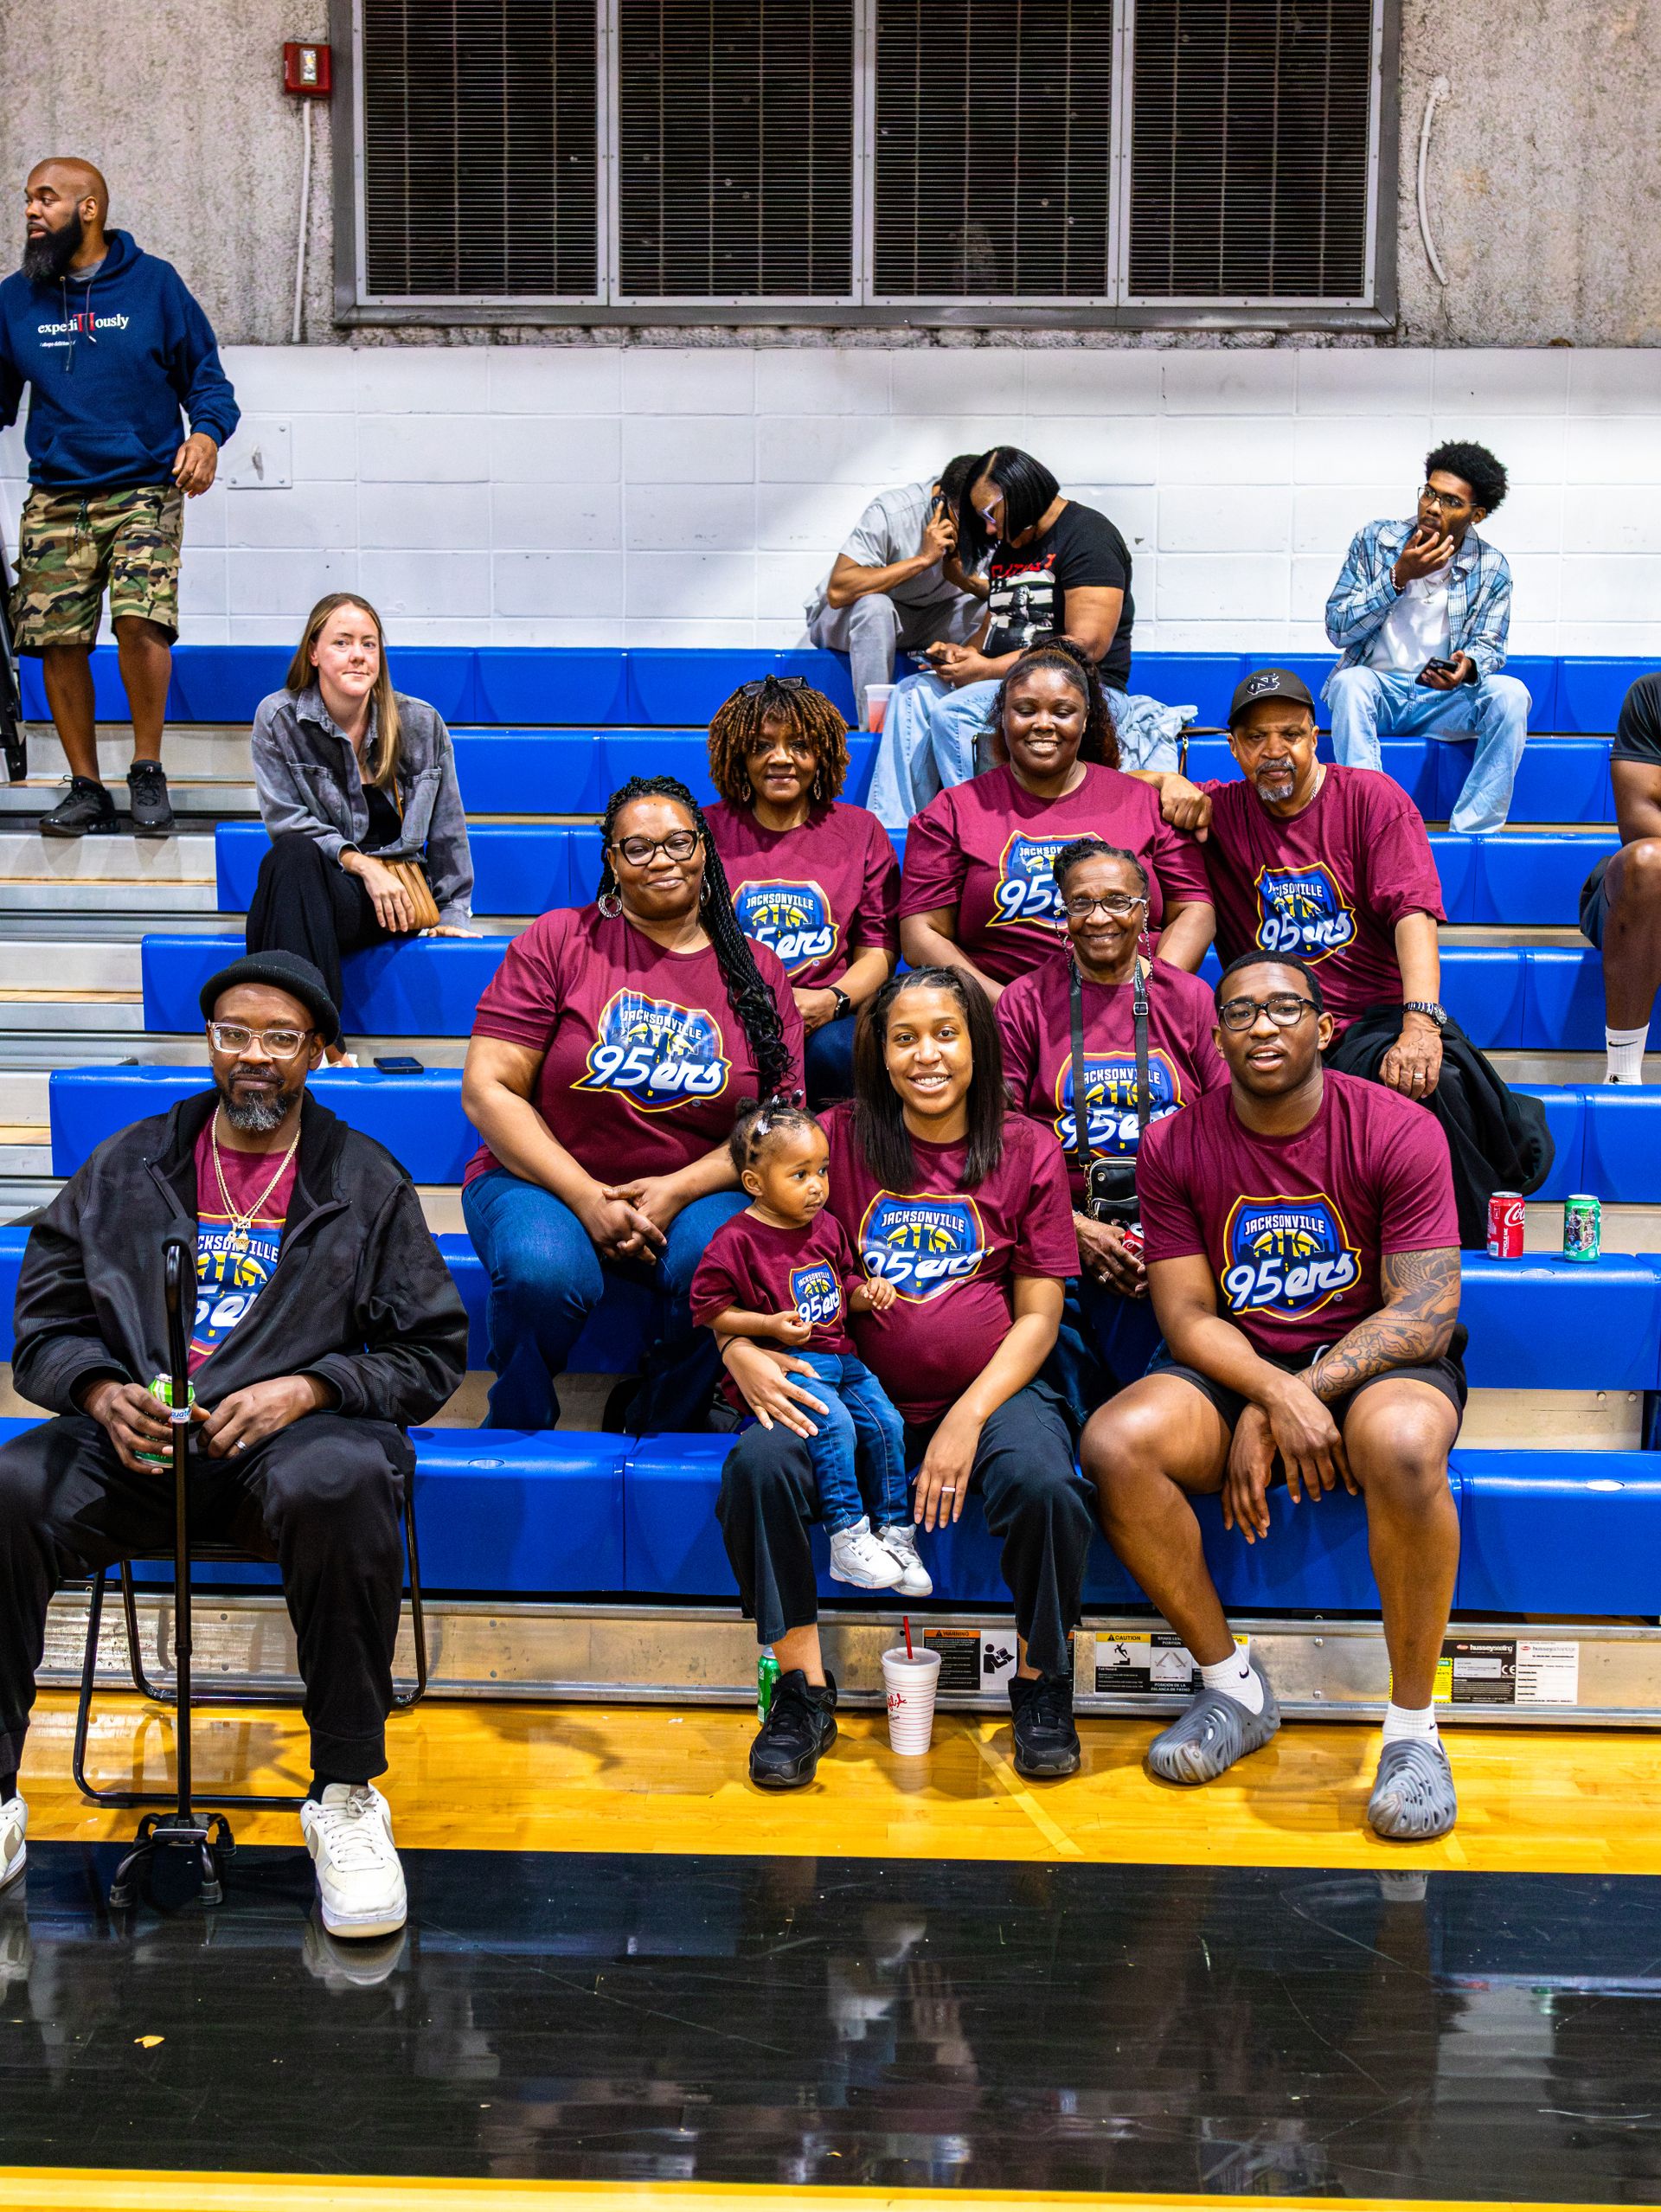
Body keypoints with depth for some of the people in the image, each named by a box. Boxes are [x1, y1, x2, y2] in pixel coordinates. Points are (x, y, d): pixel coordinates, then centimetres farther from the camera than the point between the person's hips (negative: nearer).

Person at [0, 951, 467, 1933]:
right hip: (132, 1438, 2)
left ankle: (348, 1796, -24)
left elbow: (432, 1352, 9)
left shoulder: (367, 1181, 12)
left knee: (343, 1485, -39)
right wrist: (101, 1391, -6)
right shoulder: (128, 1166, 19)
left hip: (294, 1428, -2)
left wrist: (303, 1388, -8)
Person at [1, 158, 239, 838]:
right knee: (57, 642, -1)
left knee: (139, 621, -21)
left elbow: (206, 375, 6)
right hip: (55, 499, 3)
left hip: (144, 489, -3)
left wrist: (207, 433, -12)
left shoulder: (154, 283, 3)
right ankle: (85, 788, 13)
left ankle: (147, 771, -3)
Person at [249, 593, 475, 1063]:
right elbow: (285, 821, -3)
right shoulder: (277, 717, 2)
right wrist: (361, 863, -13)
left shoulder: (421, 724, 6)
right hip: (311, 885, 1)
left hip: (398, 896, 0)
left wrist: (453, 913, 9)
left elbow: (447, 829, 12)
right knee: (292, 854, -37)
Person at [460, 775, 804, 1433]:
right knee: (544, 1273, -34)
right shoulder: (557, 941, -1)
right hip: (544, 1179, -1)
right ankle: (516, 1428, -1)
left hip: (696, 1190, 2)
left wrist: (678, 1190, -13)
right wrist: (586, 1198, -15)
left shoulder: (756, 971, 7)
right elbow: (487, 1089, -5)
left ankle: (666, 1428, -1)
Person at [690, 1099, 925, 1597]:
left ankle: (894, 1532, 2)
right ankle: (847, 1537, -17)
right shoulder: (735, 1241, -9)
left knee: (886, 1422, -11)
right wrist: (770, 1324, -18)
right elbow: (711, 1309, -8)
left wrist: (867, 1291, 1)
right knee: (835, 1425, -28)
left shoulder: (827, 1227, 11)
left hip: (838, 1357, 7)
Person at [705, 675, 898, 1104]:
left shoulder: (860, 831, 13)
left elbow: (879, 947, 9)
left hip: (825, 1021, 1)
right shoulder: (705, 831, 11)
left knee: (831, 1050, -34)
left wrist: (831, 1000, -13)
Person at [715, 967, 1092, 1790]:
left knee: (1043, 1484, -32)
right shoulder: (839, 1139, 3)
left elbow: (1038, 1314, 1)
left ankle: (1041, 1688, -3)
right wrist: (742, 1352, -16)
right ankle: (803, 1690, -9)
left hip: (994, 1389, -1)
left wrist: (968, 1418, -13)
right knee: (757, 1465, -28)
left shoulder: (1027, 1152, 3)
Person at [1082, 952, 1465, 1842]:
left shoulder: (1398, 1131, -10)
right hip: (1236, 1366, 3)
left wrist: (1281, 1411, -21)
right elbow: (1186, 1314, -4)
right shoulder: (1173, 1146, -2)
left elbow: (1424, 1312, -13)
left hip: (1379, 1361, -3)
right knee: (1113, 1444, -26)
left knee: (1404, 1446, -38)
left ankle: (1413, 1725, -19)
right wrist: (1273, 1392, -25)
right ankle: (1233, 1687, -6)